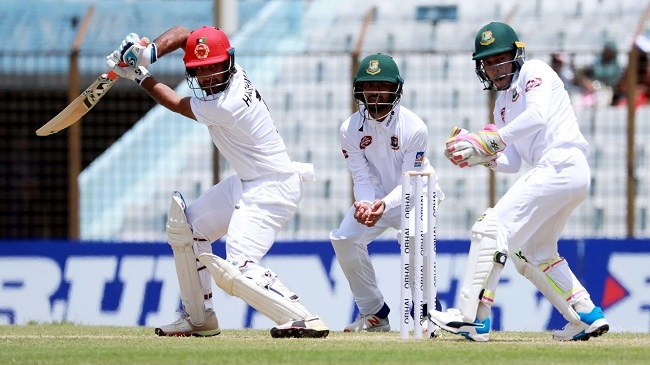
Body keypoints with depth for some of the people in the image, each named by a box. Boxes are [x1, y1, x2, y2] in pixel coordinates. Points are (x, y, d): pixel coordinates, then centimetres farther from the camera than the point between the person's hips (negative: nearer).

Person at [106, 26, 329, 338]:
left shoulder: (224, 107, -27)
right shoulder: (232, 74, -3)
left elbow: (176, 104, -9)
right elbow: (182, 33, 8)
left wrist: (138, 76, 3)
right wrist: (150, 52, -11)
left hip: (272, 189, -11)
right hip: (246, 183, 11)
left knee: (234, 271, -24)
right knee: (186, 226, 20)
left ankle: (304, 320, -25)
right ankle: (199, 318, 24)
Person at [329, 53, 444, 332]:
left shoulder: (414, 128, -24)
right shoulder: (351, 129, -14)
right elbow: (362, 178, -15)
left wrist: (385, 205, -44)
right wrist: (364, 205, -39)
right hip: (374, 195, 4)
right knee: (344, 239, -13)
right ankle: (374, 313, 3)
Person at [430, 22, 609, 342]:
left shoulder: (534, 72, -1)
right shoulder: (503, 104, 24)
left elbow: (538, 115, -21)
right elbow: (512, 162, 18)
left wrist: (490, 140, -23)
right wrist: (481, 155, -1)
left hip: (561, 165, -10)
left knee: (492, 228, -15)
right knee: (533, 253, 20)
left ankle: (473, 318, -19)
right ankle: (587, 317, 20)